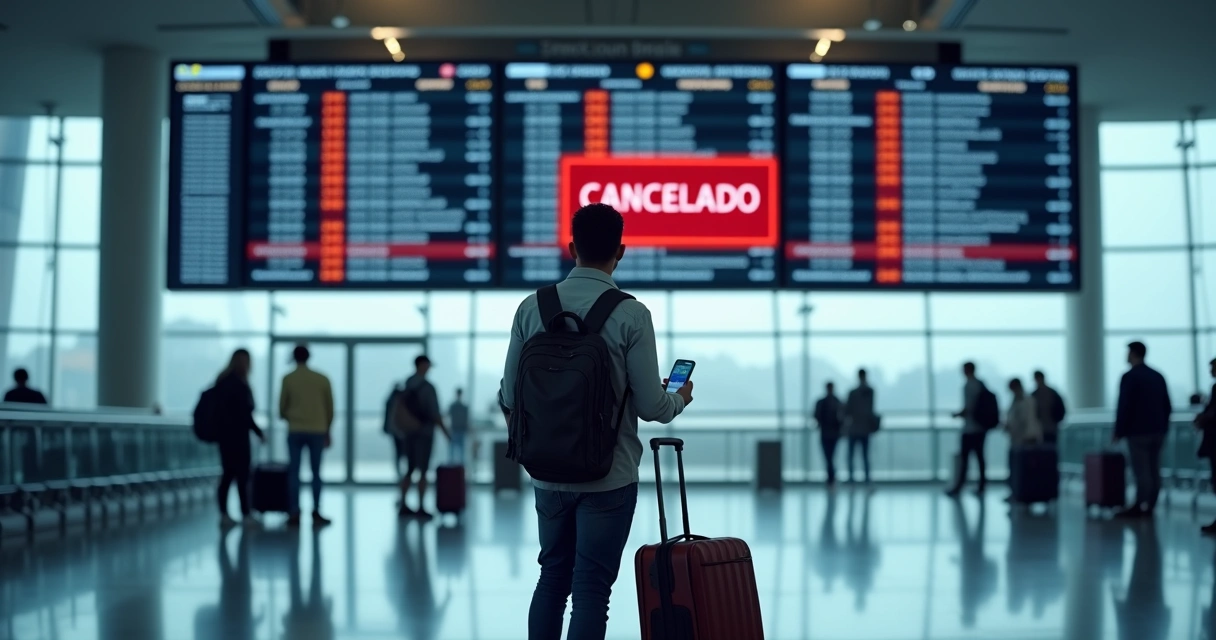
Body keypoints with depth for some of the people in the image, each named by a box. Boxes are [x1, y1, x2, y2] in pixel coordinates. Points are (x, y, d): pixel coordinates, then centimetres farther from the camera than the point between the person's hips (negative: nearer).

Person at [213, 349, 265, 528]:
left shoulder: (222, 381, 10)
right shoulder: (239, 384, -15)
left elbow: (220, 410, 14)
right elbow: (245, 414, -17)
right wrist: (259, 432, -8)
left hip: (224, 434, 8)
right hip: (237, 436, -8)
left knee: (228, 474, 10)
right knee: (242, 475, -2)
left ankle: (224, 515, 9)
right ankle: (246, 515, 1)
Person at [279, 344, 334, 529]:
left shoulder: (288, 379, -1)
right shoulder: (322, 379, 3)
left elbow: (282, 407, 5)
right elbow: (330, 408, 7)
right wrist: (327, 431, 19)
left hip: (295, 431, -1)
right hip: (317, 431, 1)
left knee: (294, 473, 4)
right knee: (316, 473, 6)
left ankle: (294, 514, -1)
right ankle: (316, 513, 2)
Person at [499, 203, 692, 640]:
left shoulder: (532, 308, -2)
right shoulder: (631, 315, -12)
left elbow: (509, 397, 2)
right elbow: (650, 406, -10)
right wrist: (680, 399, 13)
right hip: (608, 477, -4)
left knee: (553, 576, 18)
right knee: (591, 587, 3)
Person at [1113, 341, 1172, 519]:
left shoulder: (1130, 377, -9)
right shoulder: (1158, 376, 12)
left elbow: (1124, 406, -12)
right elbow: (1167, 406, 13)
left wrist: (1119, 432, -6)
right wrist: (1162, 428, 19)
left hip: (1138, 431, -7)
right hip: (1157, 431, 7)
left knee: (1141, 471, -8)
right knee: (1154, 472, 5)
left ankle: (1138, 507, -8)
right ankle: (1149, 508, 7)